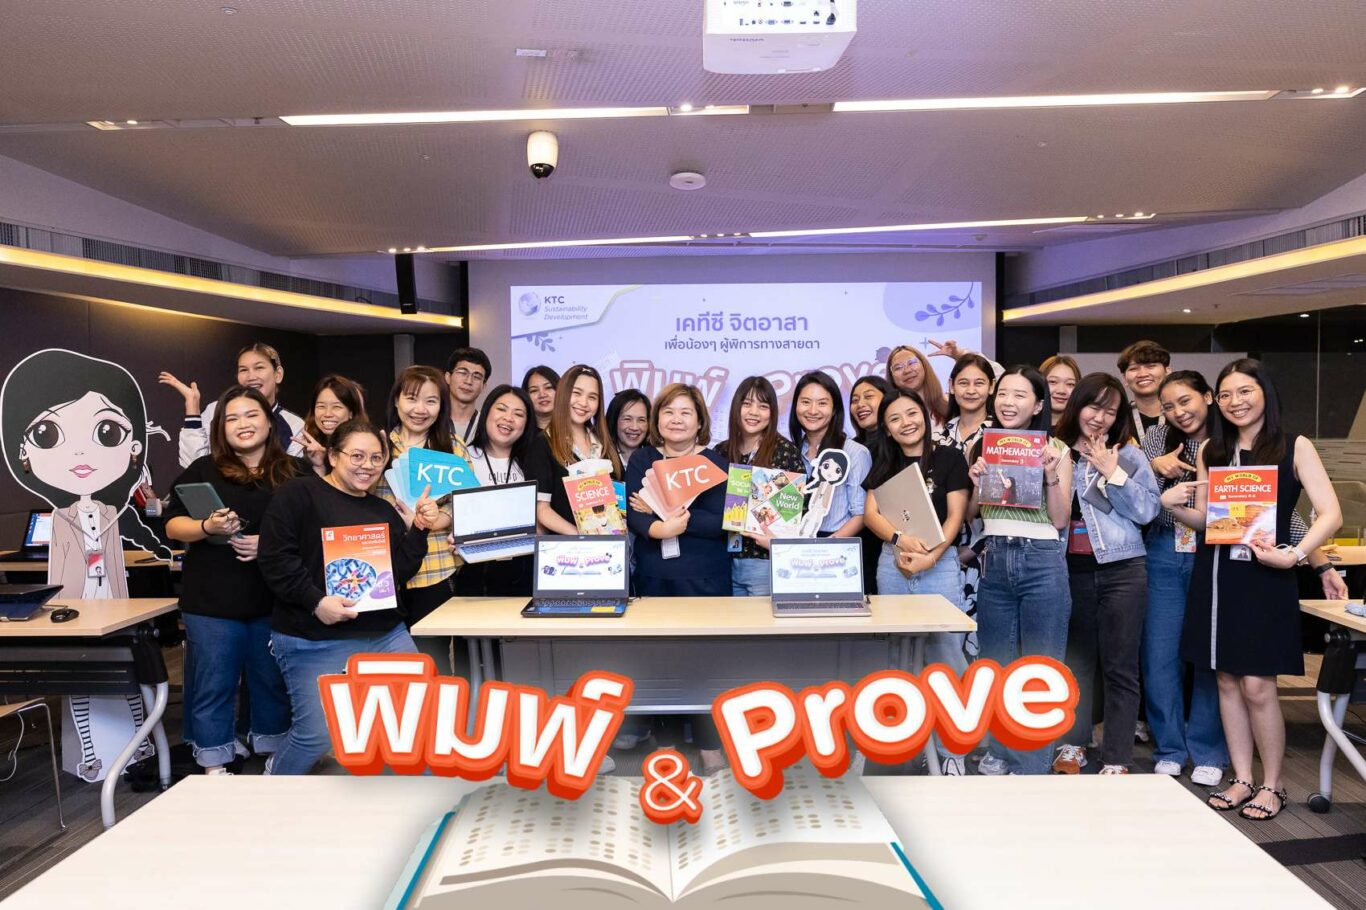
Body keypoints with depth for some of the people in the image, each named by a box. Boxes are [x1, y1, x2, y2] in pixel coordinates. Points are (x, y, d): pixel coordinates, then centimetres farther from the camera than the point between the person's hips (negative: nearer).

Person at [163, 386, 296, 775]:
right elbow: (173, 525, 3)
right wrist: (208, 527, -18)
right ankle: (214, 769, 21)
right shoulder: (203, 470, 4)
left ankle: (273, 759, 29)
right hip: (213, 601, -1)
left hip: (273, 600, 1)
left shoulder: (292, 473, 5)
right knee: (213, 685, 6)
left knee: (273, 682, 12)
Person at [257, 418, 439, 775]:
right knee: (317, 735, -6)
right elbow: (274, 557, -11)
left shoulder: (385, 512, 15)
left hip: (385, 633, 6)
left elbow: (399, 573, 11)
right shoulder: (299, 493, -3)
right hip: (313, 639, -6)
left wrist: (418, 531, -1)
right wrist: (316, 601, -19)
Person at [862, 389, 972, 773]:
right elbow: (870, 513, 4)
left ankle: (951, 748, 5)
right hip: (892, 563, 3)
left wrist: (930, 555, -16)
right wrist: (900, 538, -16)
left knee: (945, 656, -5)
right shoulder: (884, 464, 13)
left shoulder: (949, 458, 4)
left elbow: (955, 516, -2)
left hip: (940, 562, -3)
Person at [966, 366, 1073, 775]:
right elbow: (970, 514, 11)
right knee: (996, 664, 13)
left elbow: (1060, 519, -1)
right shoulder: (981, 447, 9)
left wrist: (1051, 474, -13)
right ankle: (1002, 751, 29)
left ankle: (1034, 765, 15)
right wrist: (976, 481, -7)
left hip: (1042, 562, -3)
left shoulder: (1055, 450, 2)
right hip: (994, 561, 3)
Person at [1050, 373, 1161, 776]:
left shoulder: (1129, 456, 2)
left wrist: (1113, 474, -12)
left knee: (1120, 666, 2)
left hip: (1121, 569, -2)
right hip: (1072, 569, 2)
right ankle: (1073, 744, 24)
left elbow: (1147, 511, -6)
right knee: (1077, 658, 12)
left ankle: (1116, 761, 9)